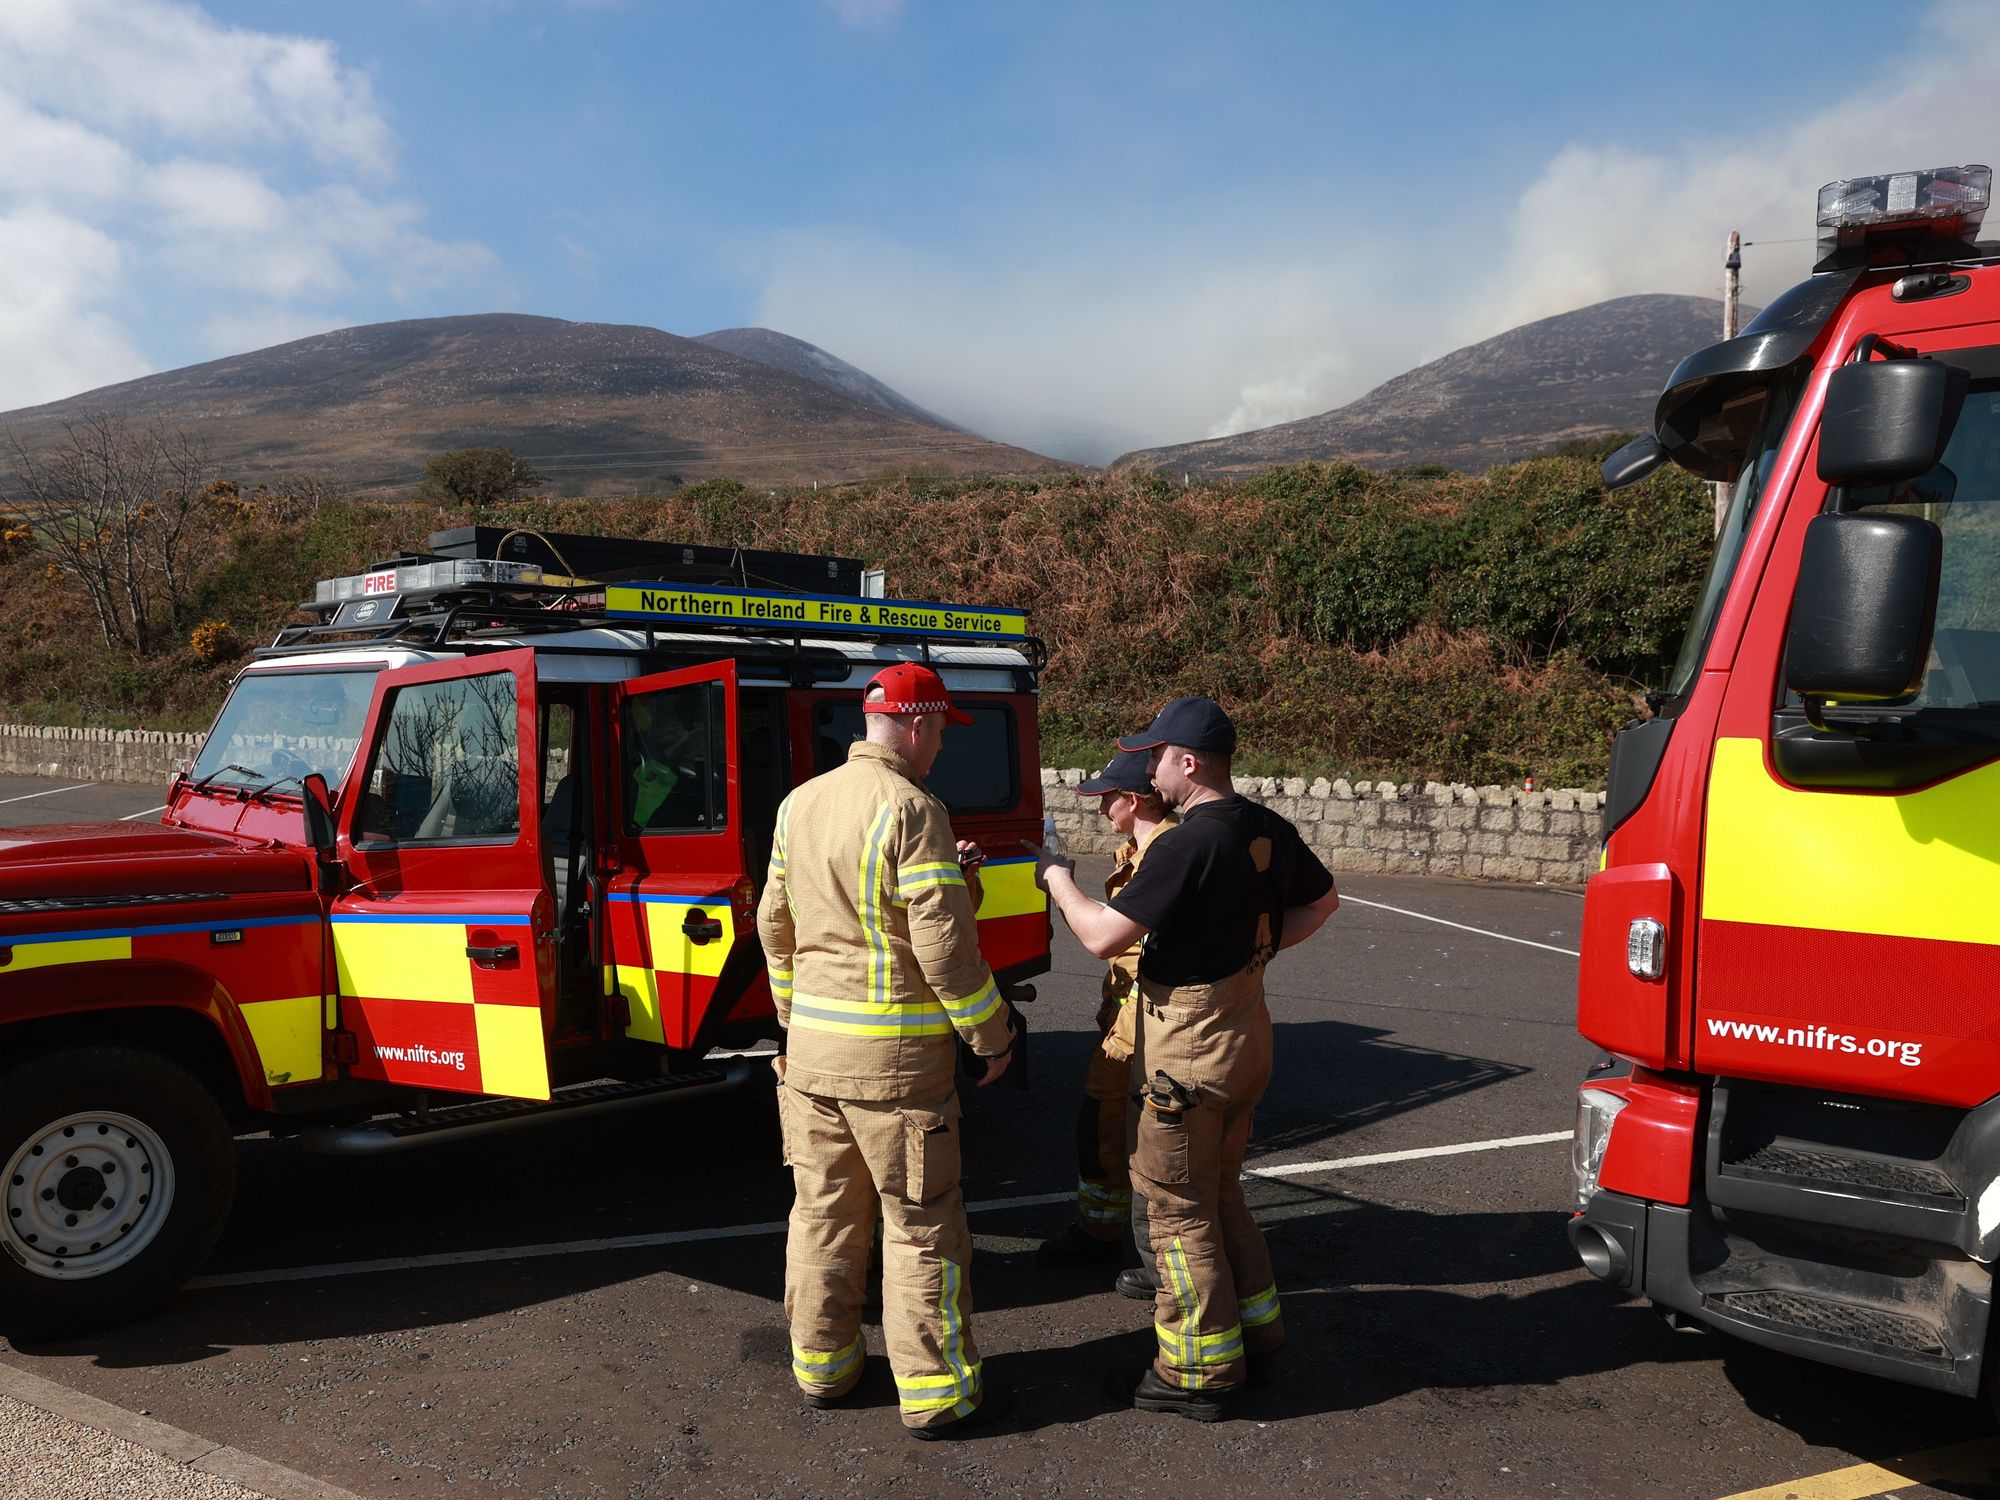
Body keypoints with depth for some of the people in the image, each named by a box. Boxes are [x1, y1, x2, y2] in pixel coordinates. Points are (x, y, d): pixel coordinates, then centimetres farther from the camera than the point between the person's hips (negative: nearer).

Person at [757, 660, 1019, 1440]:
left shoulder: (799, 804, 7)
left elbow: (775, 924, 13)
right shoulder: (911, 810, -17)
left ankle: (821, 1367, 30)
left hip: (811, 1046, 7)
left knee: (824, 1212, 18)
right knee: (922, 1226, 5)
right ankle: (937, 1393, 15)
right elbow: (944, 943, -19)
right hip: (896, 1053, -7)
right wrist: (991, 1035, -8)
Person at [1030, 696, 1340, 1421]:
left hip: (1188, 1048, -9)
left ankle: (1199, 1371, 15)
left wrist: (1057, 876, -6)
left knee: (1179, 1206, 5)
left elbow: (1103, 936, -21)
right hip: (1248, 1030, 9)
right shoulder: (1268, 829, 4)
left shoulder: (1187, 845, -23)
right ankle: (1255, 1330, 33)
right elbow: (1321, 900, 20)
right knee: (1220, 1191, 23)